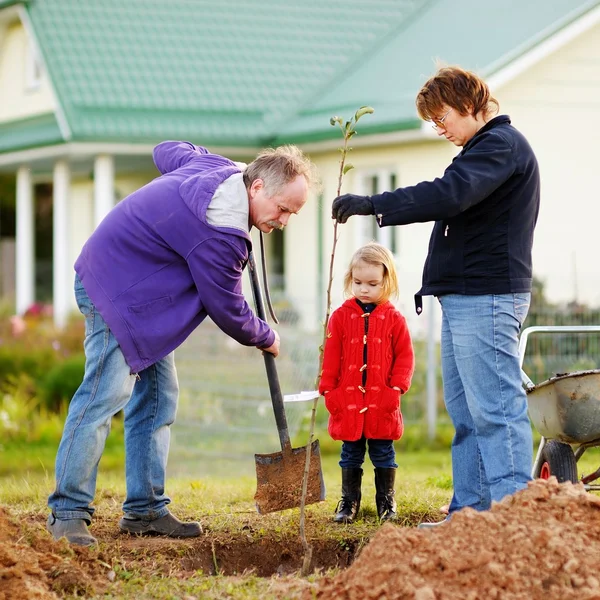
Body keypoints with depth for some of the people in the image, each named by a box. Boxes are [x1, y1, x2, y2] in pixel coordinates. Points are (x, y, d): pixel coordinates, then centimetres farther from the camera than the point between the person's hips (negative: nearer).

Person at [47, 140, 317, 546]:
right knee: (106, 395, -17)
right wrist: (265, 338, 3)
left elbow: (167, 151, 20)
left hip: (139, 288, 11)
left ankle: (145, 510, 9)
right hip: (115, 289, -11)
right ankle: (68, 512, -13)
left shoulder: (219, 167, -2)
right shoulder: (220, 233, -29)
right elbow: (226, 309, -17)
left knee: (158, 397, 7)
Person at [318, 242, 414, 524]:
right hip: (348, 400, 1)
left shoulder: (393, 319, 0)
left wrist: (396, 387, -8)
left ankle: (386, 502, 19)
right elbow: (331, 357, 3)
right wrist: (328, 390, -3)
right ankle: (349, 502, 18)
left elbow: (405, 355, 1)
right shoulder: (341, 317, 2)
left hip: (382, 402, -1)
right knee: (351, 455, 10)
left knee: (383, 455, 8)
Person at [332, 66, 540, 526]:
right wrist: (436, 281, 17)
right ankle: (470, 511, 16)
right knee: (465, 412, 11)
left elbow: (449, 194, -27)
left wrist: (373, 205, -27)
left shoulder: (501, 144, -12)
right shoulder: (486, 147, 22)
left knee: (495, 409, -11)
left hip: (487, 299, -11)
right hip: (463, 298, 11)